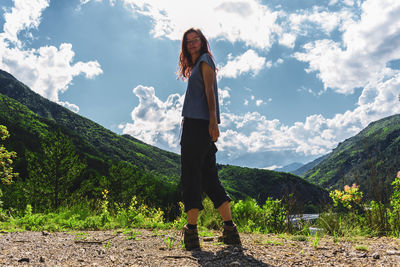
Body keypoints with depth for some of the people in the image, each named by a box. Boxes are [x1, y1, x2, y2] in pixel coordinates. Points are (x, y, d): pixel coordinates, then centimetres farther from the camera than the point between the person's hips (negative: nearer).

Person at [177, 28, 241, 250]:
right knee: (210, 177, 6)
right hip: (196, 124, 9)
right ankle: (230, 230, 7)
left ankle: (191, 230, -9)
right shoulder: (196, 66, 29)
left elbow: (210, 91, -10)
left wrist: (213, 121, -19)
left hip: (198, 123, -9)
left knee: (191, 175, -10)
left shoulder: (205, 60, 3)